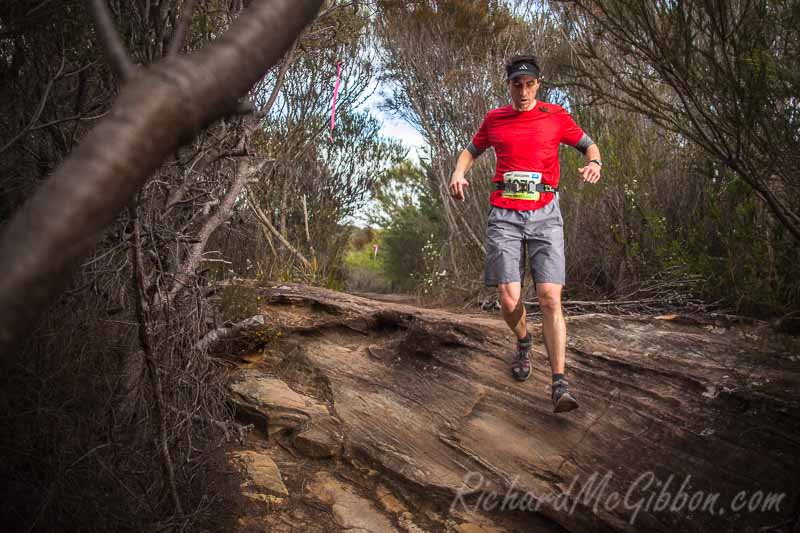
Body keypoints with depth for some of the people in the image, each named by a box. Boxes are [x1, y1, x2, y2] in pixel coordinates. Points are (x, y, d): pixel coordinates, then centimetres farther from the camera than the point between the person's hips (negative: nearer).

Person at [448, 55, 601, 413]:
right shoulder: (494, 119, 12)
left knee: (550, 298, -13)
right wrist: (459, 173, 6)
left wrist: (594, 162, -6)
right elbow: (472, 150, 27)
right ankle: (523, 343, 27)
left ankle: (560, 384, -10)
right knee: (509, 300, -7)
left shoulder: (555, 116, 7)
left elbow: (588, 144, 17)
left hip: (545, 214, -1)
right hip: (504, 215, 1)